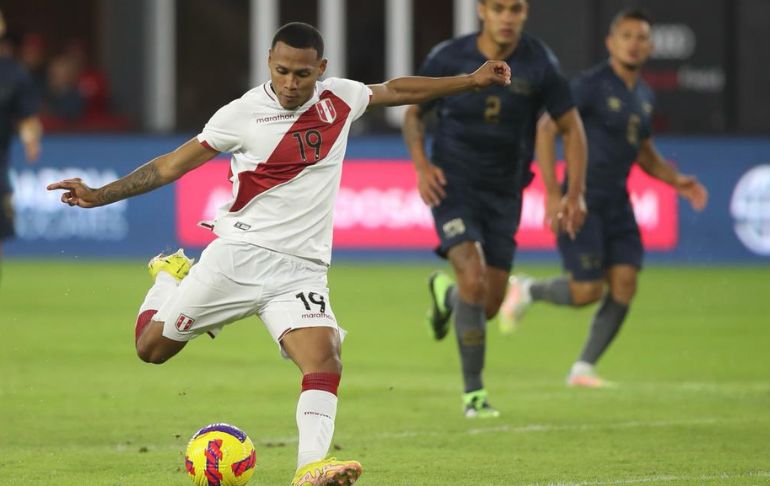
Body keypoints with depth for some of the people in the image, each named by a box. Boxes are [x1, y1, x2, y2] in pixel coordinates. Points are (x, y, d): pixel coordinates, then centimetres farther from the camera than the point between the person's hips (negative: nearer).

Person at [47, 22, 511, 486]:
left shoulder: (339, 98, 3)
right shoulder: (243, 114, -7)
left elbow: (396, 90, 23)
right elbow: (173, 165, -1)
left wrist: (472, 81, 24)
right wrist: (99, 196, -7)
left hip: (302, 269, 2)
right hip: (238, 255, -2)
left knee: (325, 357, -23)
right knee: (152, 347, 4)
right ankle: (171, 276, 34)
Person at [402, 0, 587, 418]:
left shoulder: (539, 64, -8)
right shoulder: (448, 58, -9)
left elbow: (571, 128, 0)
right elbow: (413, 114, 4)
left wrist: (575, 195, -9)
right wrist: (421, 165, -14)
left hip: (503, 195, 3)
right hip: (453, 187, -3)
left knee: (489, 305, 6)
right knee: (474, 279, -23)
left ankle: (446, 293, 45)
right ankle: (473, 392, -10)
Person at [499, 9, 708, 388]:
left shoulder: (644, 96, 12)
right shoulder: (592, 84, -11)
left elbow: (646, 155, 24)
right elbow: (546, 128, -16)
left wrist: (677, 181, 5)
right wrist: (553, 193, -22)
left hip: (617, 204, 7)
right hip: (581, 202, -7)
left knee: (624, 283, -6)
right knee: (586, 292, -10)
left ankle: (583, 368, 5)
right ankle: (526, 290, 19)